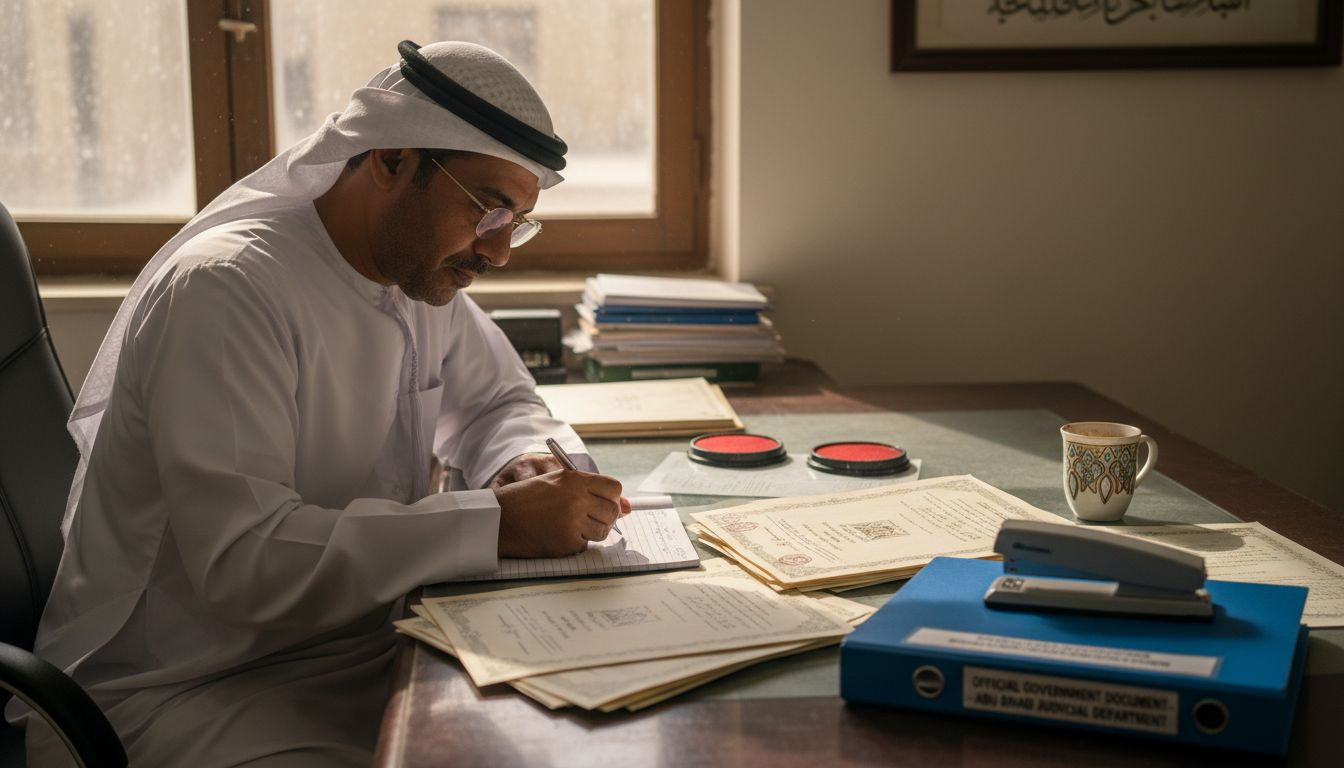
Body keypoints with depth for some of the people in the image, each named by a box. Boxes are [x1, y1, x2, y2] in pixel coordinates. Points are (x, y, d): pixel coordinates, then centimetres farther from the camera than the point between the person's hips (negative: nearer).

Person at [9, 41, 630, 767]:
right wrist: (499, 523, -29)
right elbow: (244, 561, -29)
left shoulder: (422, 276, 4)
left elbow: (497, 402, 20)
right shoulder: (227, 289, -21)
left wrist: (523, 462, -4)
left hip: (365, 647, 8)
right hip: (185, 694, -8)